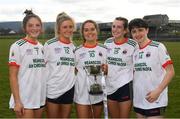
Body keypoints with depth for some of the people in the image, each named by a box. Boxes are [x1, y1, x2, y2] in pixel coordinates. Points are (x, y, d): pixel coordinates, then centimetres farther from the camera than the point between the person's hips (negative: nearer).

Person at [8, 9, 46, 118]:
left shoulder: (42, 47, 10)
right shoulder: (17, 46, -8)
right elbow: (13, 76, -11)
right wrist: (17, 101, -16)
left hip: (40, 98, 6)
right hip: (24, 99, -6)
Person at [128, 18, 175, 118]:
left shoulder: (158, 47, -7)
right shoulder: (135, 51, 9)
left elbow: (170, 71, -11)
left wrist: (158, 91, -20)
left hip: (155, 101, -5)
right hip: (138, 101, 6)